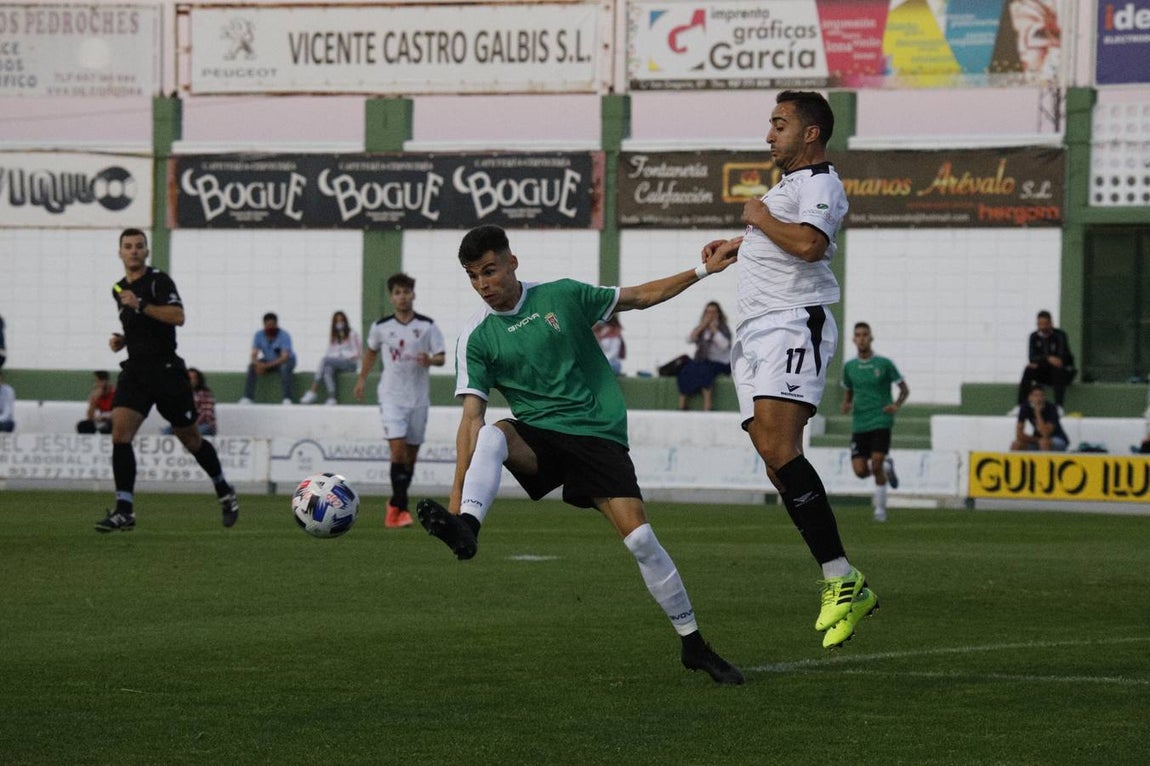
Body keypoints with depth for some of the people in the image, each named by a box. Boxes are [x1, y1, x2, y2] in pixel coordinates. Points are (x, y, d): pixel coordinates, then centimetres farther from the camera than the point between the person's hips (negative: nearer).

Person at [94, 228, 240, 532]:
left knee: (190, 439, 7)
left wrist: (140, 304, -28)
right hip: (135, 370, 6)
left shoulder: (159, 280, -8)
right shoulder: (120, 289, 14)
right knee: (120, 431, -14)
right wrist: (122, 340, 10)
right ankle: (124, 510, -15)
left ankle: (224, 492, 30)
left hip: (166, 368, -5)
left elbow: (177, 316, -23)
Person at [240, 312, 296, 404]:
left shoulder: (284, 335, -23)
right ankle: (247, 398, -26)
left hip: (283, 361, -4)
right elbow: (254, 354, -13)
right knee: (251, 366, -23)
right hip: (268, 360, 4)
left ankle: (287, 399, -42)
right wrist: (258, 364, -38)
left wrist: (267, 365, -42)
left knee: (285, 367, -38)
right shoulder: (259, 335, -10)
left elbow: (285, 357, -31)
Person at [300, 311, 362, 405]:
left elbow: (356, 354, -1)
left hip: (349, 363, -5)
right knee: (328, 368, -33)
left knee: (325, 360, -29)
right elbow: (329, 352, 17)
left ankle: (312, 392, -34)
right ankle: (331, 399, -43)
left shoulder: (352, 334, 3)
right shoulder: (332, 336, 20)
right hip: (335, 365, 5)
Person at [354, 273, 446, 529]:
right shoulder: (381, 327, 2)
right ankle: (401, 507, -12)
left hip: (419, 399, 1)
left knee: (411, 455, 8)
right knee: (398, 450, -16)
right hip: (391, 396, -1)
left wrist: (430, 360, -24)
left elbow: (442, 357, -3)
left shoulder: (428, 326, -1)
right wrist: (362, 379, 21)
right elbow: (371, 351, 21)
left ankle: (395, 504, 24)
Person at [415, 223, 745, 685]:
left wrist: (703, 270, 8)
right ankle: (465, 526, -56)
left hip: (599, 435, -1)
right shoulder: (476, 339, 0)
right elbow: (471, 417, -5)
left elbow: (640, 297, 13)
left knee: (639, 537, -14)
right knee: (491, 435, -34)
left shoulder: (562, 296, 1)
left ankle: (693, 645, -1)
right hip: (537, 438, 1)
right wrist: (457, 494, -15)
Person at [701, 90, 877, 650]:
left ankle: (843, 580, -26)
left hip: (793, 326, -10)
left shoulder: (819, 184, -6)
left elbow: (810, 243, -24)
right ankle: (840, 585, -2)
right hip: (755, 334, 10)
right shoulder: (787, 185, 26)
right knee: (775, 460, -1)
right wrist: (732, 244, 38)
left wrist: (763, 219, -10)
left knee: (779, 450, -24)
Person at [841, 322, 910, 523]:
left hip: (881, 422, -3)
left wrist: (897, 405, -12)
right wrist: (846, 406, -1)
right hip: (859, 424, 3)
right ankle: (887, 466, 27)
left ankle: (880, 509, 0)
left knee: (876, 465, -15)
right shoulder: (849, 367, 7)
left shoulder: (884, 364, -2)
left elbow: (904, 388, 6)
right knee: (860, 471, -7)